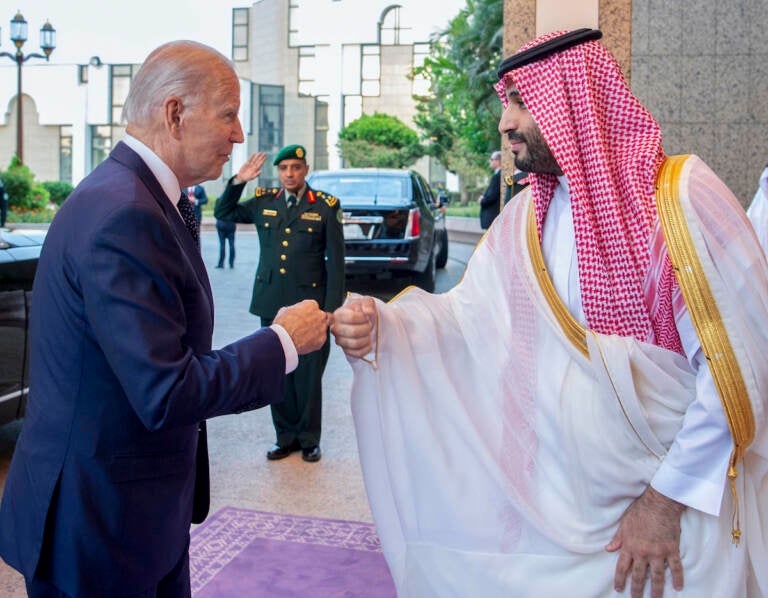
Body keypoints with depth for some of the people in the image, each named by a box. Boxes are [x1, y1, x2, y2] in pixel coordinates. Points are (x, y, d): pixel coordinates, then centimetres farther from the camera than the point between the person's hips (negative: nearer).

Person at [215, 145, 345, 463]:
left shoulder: (325, 206, -1)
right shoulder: (263, 202, 8)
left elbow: (335, 260, -2)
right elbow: (223, 213, 21)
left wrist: (332, 308, -7)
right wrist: (238, 182, 4)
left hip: (309, 303, -3)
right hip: (271, 303, 4)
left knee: (308, 375, 3)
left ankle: (309, 439, 20)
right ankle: (286, 436, 25)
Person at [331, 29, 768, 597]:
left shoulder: (681, 192, -15)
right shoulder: (527, 215, 4)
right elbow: (471, 310, 2)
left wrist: (669, 497, -15)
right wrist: (380, 324, -17)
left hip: (682, 498, -4)